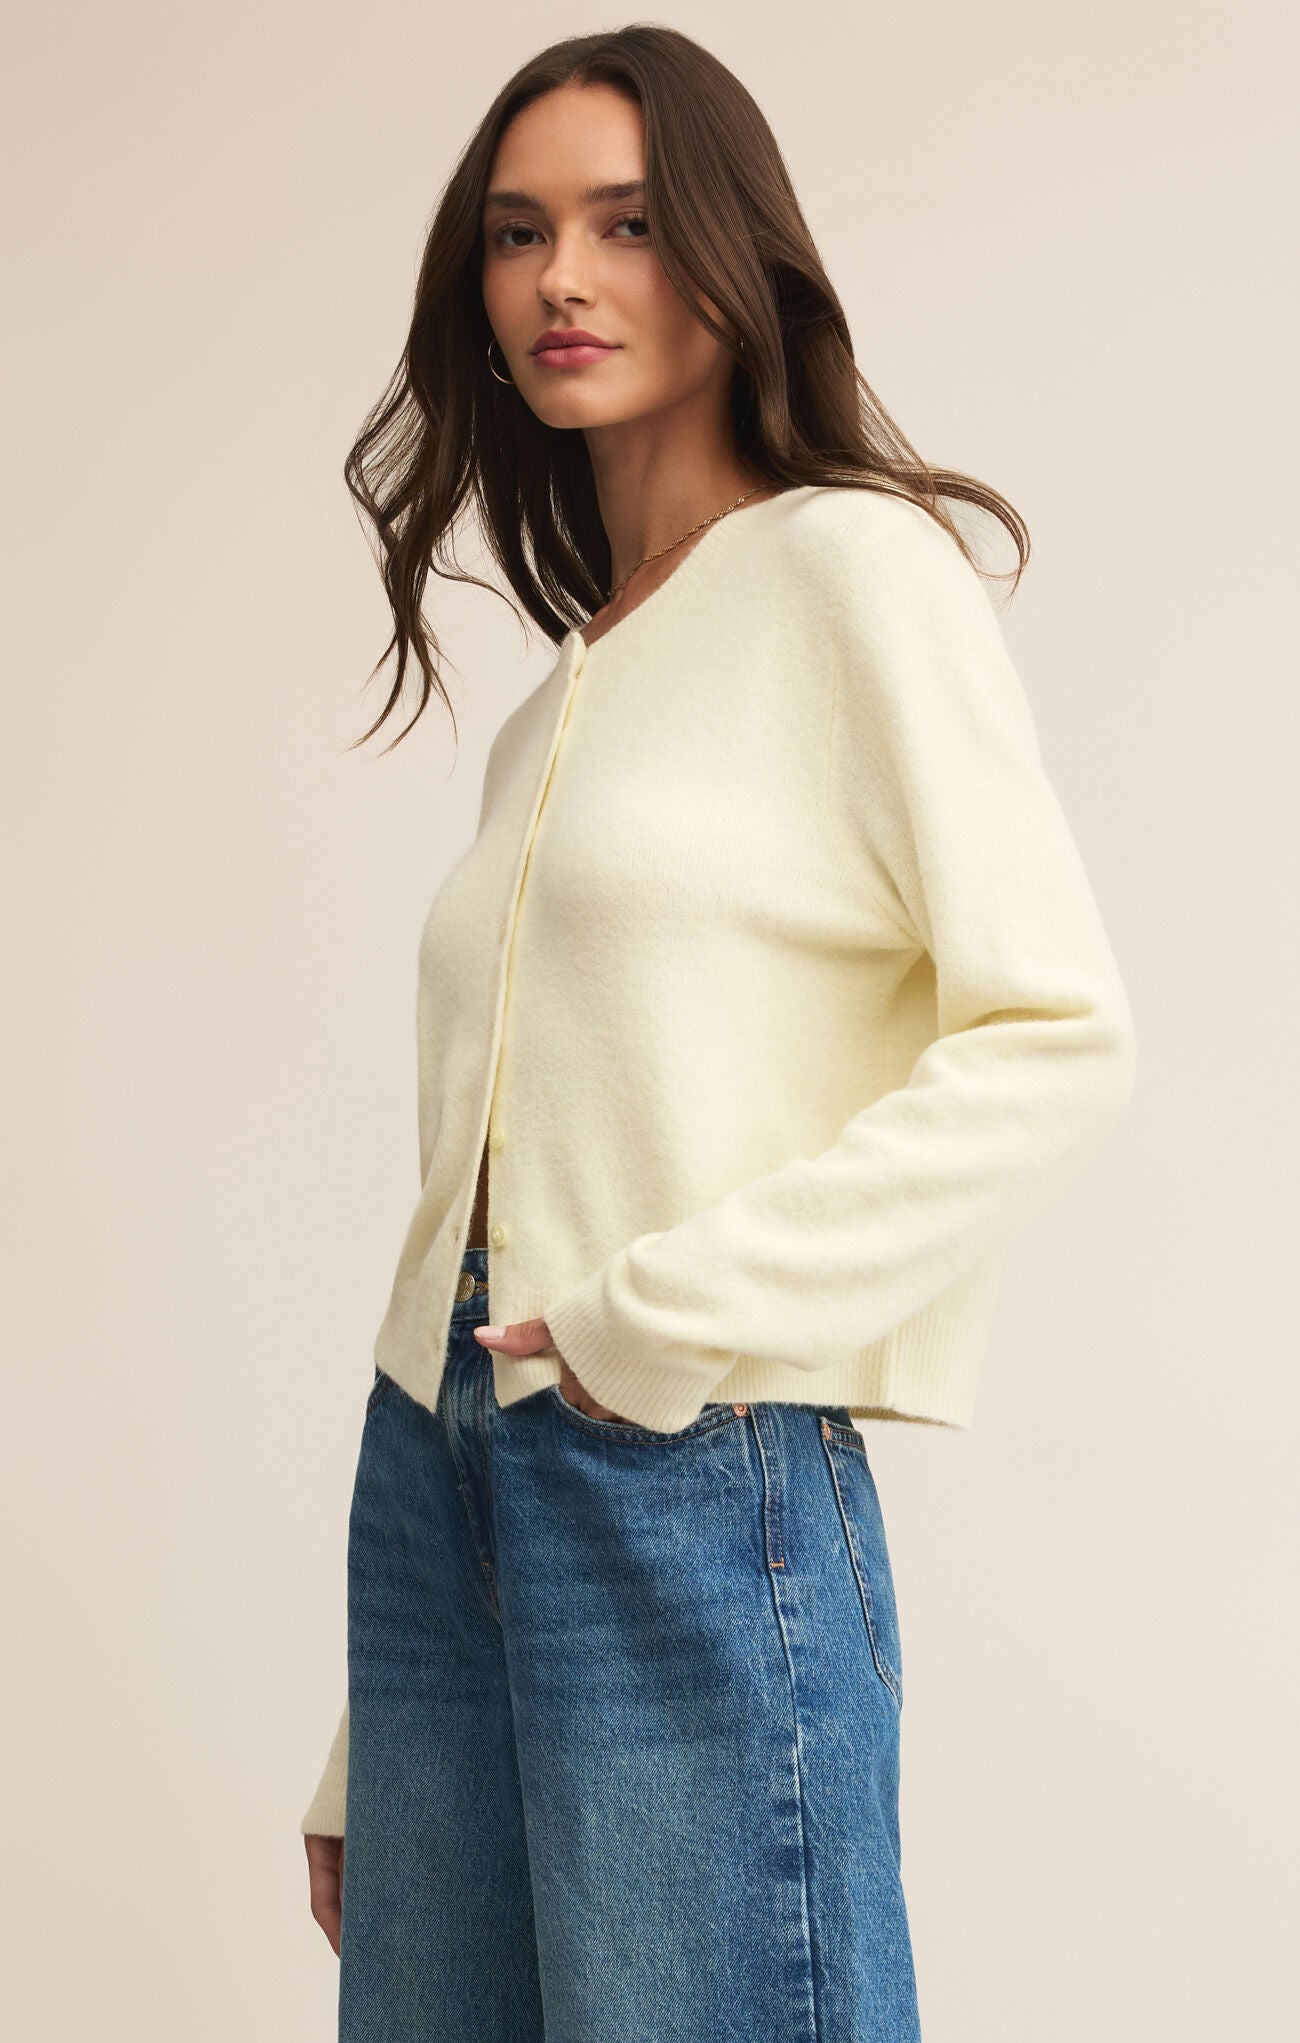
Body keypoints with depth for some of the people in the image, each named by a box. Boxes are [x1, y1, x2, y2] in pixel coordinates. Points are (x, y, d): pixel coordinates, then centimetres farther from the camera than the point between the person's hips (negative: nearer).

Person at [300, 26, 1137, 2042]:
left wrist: (672, 1312, -14)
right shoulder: (551, 704, 16)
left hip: (695, 1484, -6)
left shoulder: (850, 565, -2)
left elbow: (1059, 1039, -13)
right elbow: (485, 1186, 14)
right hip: (441, 1484, 7)